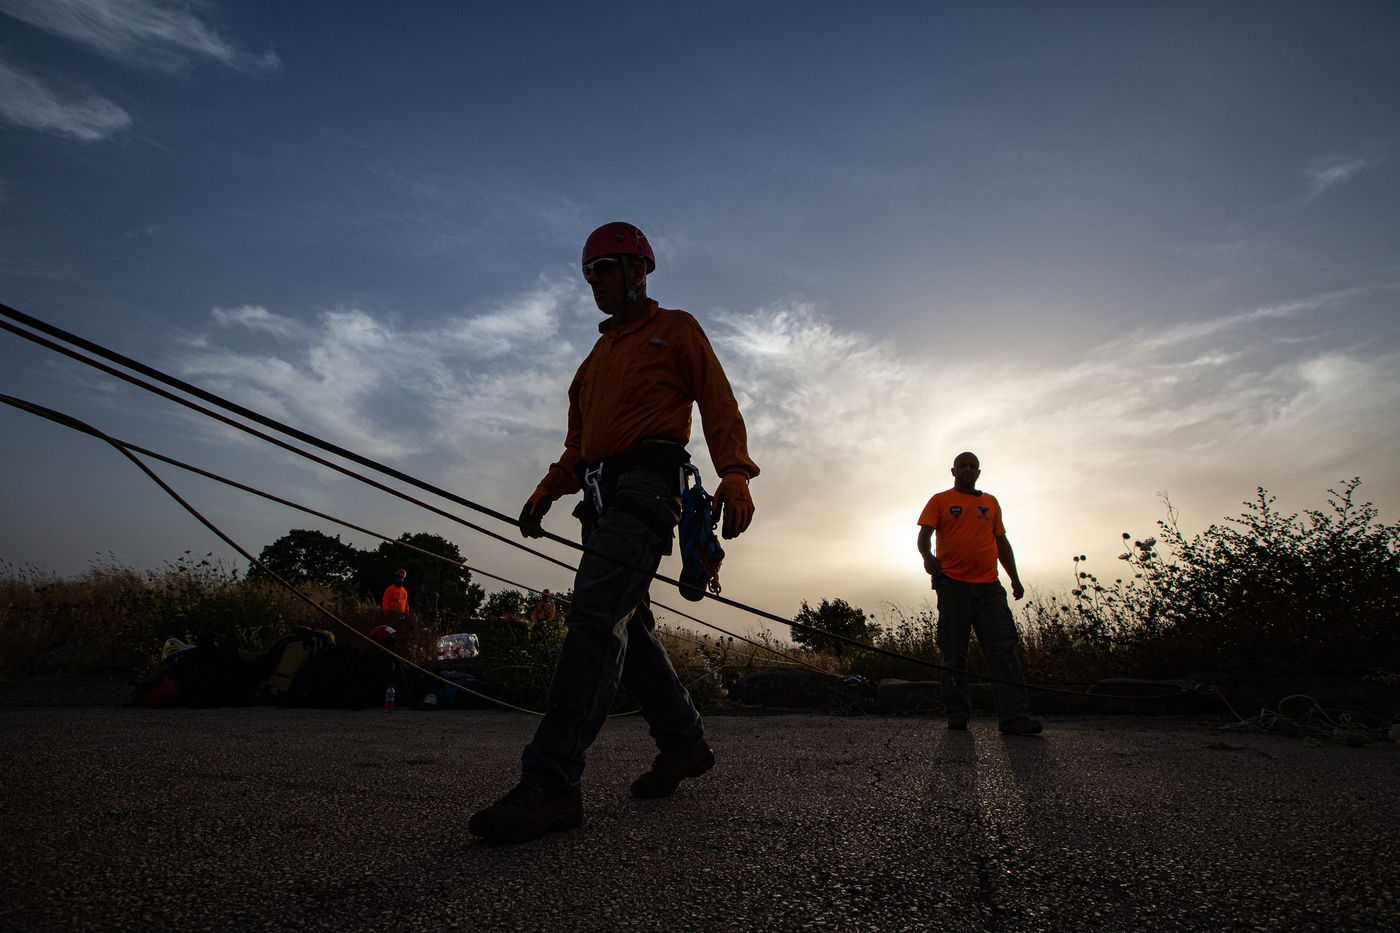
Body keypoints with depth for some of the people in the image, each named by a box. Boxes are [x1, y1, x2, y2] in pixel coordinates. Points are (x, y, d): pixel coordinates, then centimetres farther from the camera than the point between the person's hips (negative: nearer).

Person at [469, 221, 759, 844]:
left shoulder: (674, 329, 12)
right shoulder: (598, 356, 32)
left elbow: (718, 402, 0)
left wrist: (735, 474, -16)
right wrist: (548, 489, 12)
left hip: (646, 481, -8)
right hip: (601, 493, 8)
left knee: (596, 613, -22)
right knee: (627, 627, 5)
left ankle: (551, 782, -25)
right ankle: (684, 742, 19)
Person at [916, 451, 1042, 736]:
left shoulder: (991, 502, 21)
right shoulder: (940, 500, 10)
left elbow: (1001, 541, 24)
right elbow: (924, 534, -1)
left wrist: (1015, 578, 17)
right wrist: (927, 556, -23)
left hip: (989, 585, 3)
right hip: (953, 584, -3)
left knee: (1003, 648, -8)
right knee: (954, 653, -1)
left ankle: (1015, 715, -11)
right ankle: (956, 714, 5)